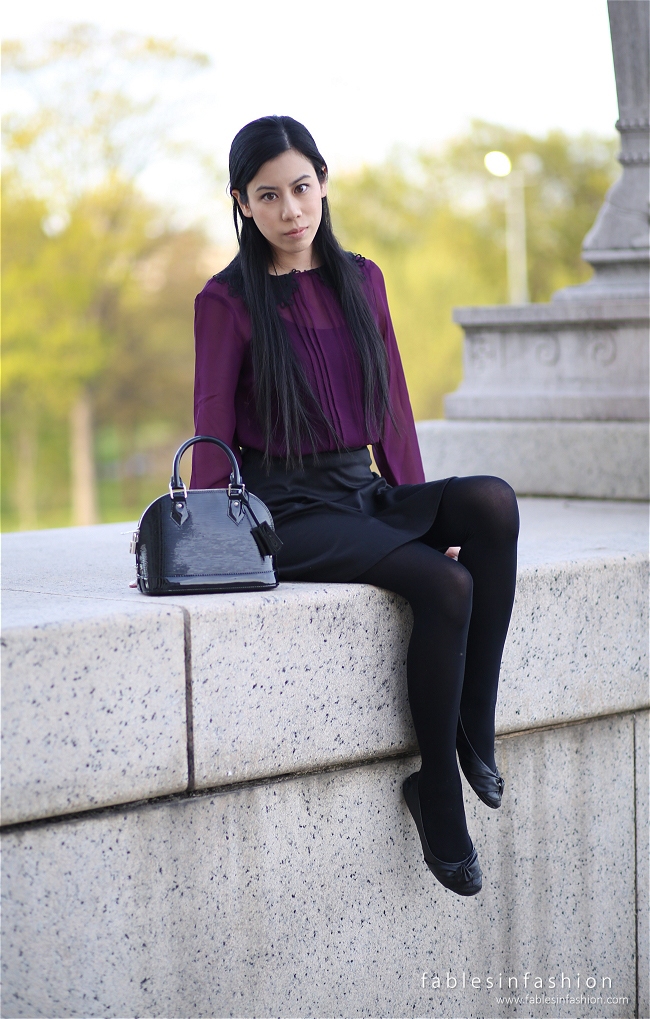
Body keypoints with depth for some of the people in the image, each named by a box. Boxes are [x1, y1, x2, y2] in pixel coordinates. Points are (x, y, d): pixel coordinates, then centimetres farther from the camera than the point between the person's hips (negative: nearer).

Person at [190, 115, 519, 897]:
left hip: (366, 494, 5)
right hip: (285, 510, -5)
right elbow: (212, 432, -2)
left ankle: (475, 733, -19)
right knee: (445, 586, -29)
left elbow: (393, 407, 16)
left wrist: (426, 510, 9)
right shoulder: (228, 301, -2)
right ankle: (438, 792, -14)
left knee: (492, 502, -26)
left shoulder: (361, 282, 12)